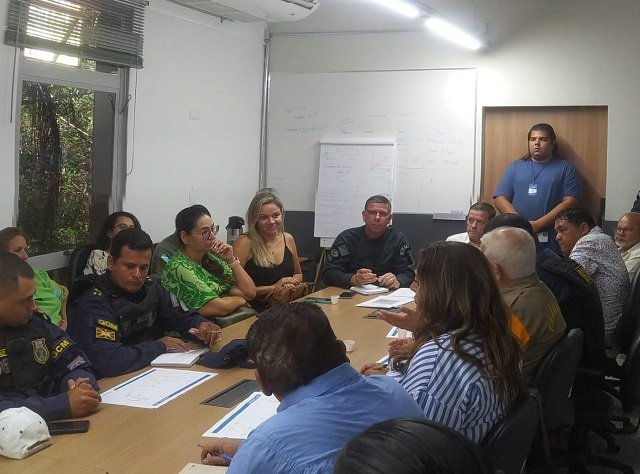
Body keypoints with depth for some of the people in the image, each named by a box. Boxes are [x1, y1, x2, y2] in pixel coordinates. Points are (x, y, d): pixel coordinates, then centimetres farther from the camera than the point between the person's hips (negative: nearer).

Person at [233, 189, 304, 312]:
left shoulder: (288, 239, 9)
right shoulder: (245, 242, -8)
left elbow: (298, 274, 24)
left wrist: (291, 283, 0)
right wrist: (272, 288, -12)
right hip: (255, 310, -6)